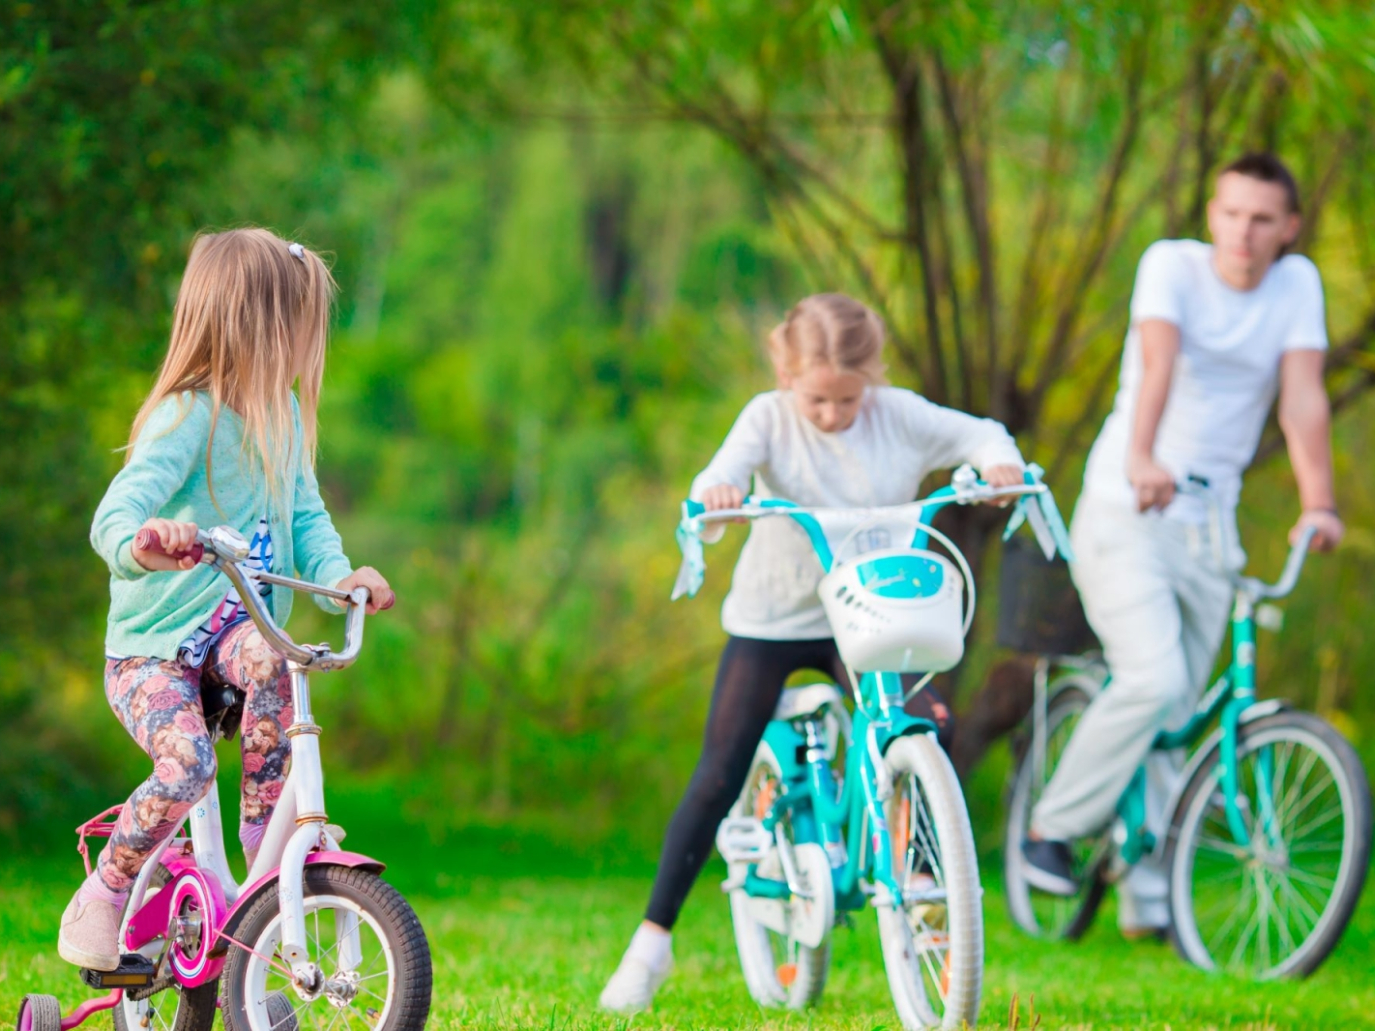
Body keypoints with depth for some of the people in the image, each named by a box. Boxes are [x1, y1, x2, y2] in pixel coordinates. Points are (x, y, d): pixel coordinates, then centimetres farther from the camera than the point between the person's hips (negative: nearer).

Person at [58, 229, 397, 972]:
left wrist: (336, 574, -17)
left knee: (266, 659, -33)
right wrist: (142, 544, -55)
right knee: (187, 764, -30)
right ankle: (100, 900, -6)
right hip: (149, 649, -5)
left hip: (232, 628, 5)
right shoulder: (187, 418, -18)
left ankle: (265, 833, -16)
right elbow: (115, 513, -30)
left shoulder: (285, 416, 7)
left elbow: (305, 515, 6)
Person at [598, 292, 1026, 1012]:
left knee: (930, 724, -23)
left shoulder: (898, 416, -5)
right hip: (770, 620, -1)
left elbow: (976, 434, -3)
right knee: (718, 780, -5)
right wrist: (716, 490, -47)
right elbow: (730, 466, -23)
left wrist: (998, 462, -27)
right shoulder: (770, 417, -8)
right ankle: (652, 941, 4)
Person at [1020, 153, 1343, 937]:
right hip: (1125, 512, -4)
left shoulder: (1298, 285, 2)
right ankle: (1053, 828, -2)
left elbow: (1303, 395, -10)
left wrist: (1318, 504, -24)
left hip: (1209, 523, 4)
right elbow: (1158, 358, -26)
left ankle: (1147, 901, 15)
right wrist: (1142, 459, -44)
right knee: (1153, 680, -20)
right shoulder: (1173, 264, -8)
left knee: (1176, 714, 6)